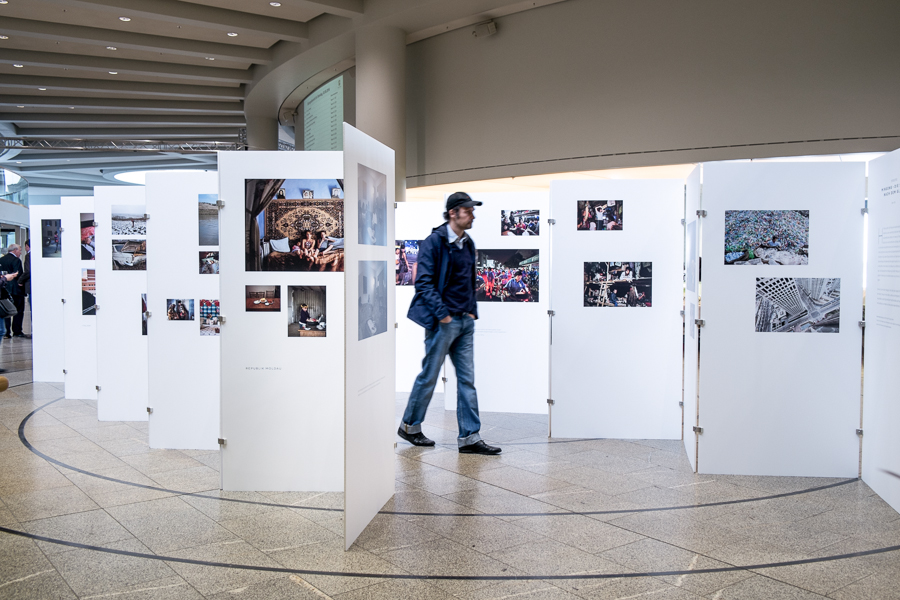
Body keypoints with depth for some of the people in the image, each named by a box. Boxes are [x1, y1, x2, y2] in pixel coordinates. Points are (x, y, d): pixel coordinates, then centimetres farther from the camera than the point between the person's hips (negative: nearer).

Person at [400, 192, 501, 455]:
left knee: (467, 379, 6)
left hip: (465, 322, 7)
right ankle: (409, 425, 23)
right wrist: (442, 314, -19)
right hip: (442, 322, -7)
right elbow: (424, 282, -15)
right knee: (429, 376, 4)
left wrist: (472, 311, 11)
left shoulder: (468, 244, 13)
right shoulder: (434, 241, -11)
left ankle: (469, 437, 10)